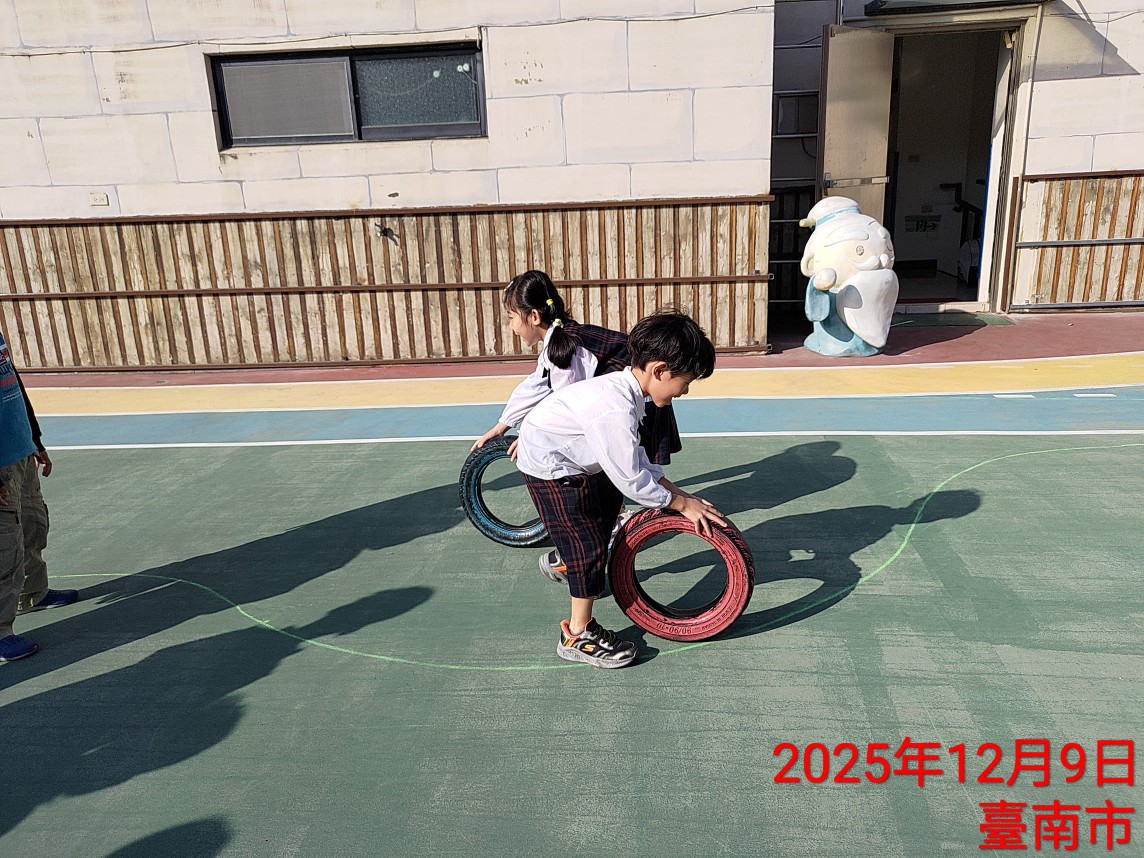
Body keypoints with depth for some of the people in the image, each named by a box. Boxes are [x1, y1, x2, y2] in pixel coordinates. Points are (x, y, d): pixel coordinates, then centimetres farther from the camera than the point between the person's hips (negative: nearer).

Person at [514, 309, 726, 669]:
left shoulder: (624, 386, -4)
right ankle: (578, 636, 9)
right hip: (551, 466, -10)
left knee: (608, 505, 25)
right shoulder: (615, 410, -34)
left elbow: (634, 454, 5)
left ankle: (566, 563, 47)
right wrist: (681, 503, -15)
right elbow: (631, 480, -27)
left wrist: (673, 489, 0)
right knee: (589, 544, -5)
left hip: (572, 458, 10)